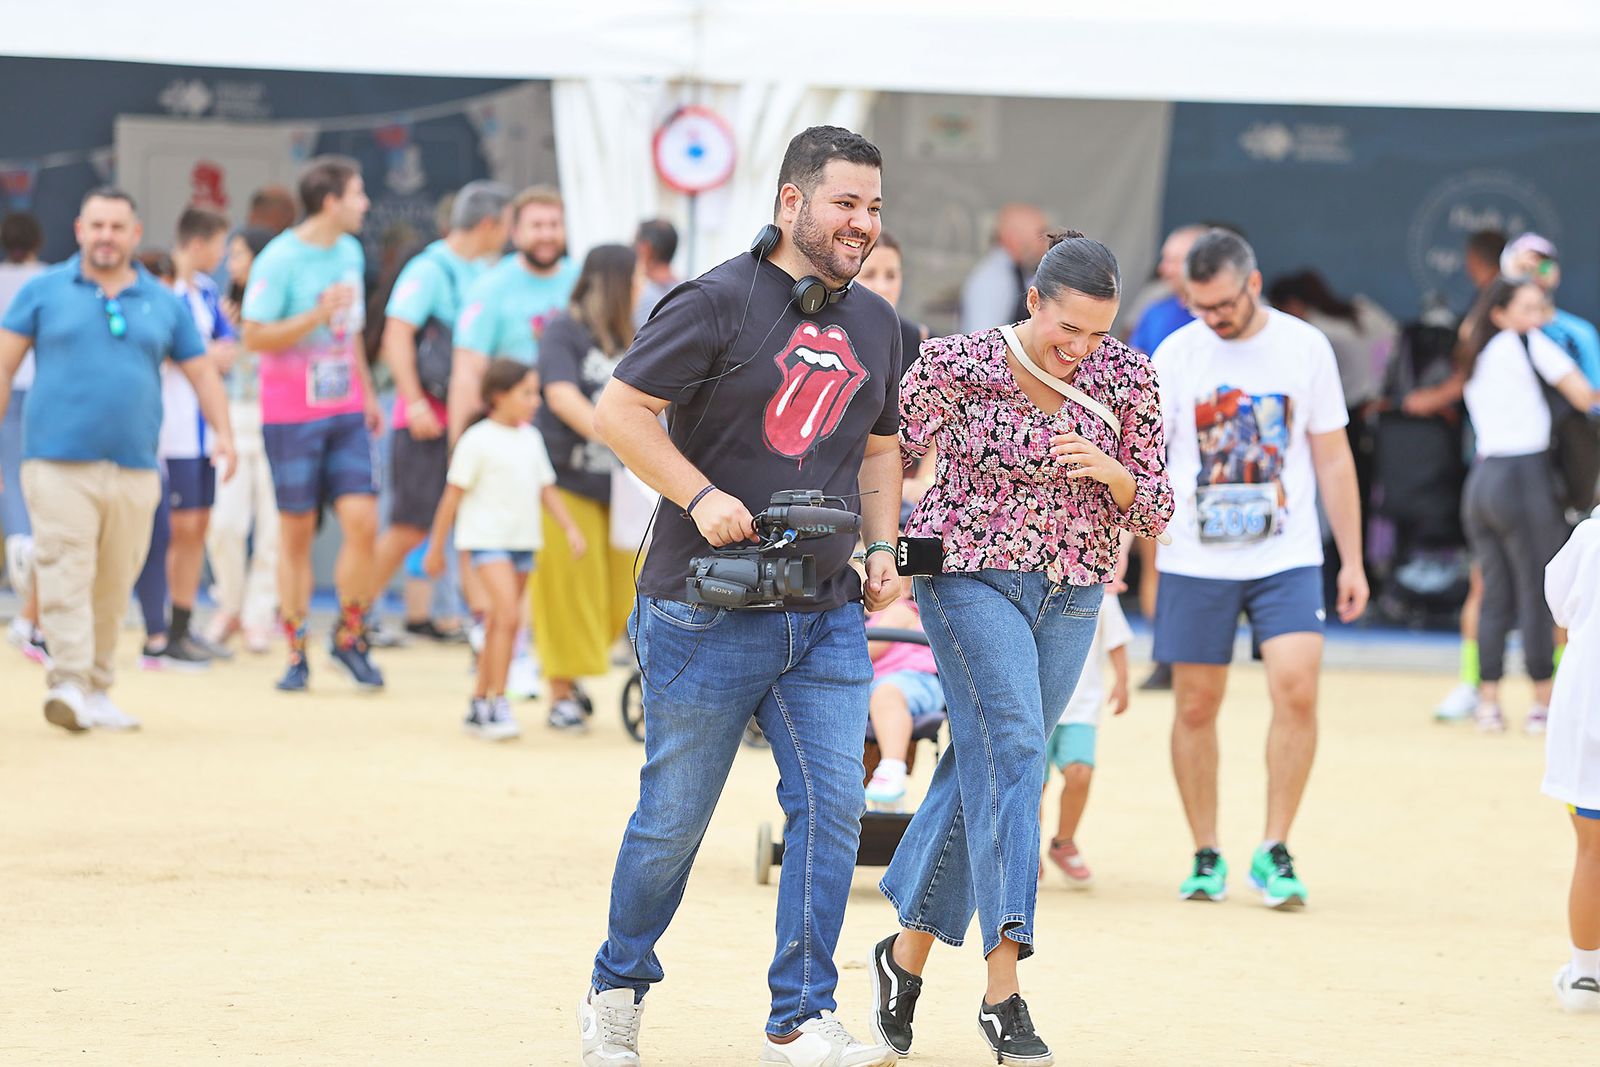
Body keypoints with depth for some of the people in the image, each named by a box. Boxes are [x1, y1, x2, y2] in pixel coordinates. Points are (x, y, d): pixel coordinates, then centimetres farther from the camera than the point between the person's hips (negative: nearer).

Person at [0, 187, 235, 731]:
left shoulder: (163, 303, 13)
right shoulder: (44, 292, 7)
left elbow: (202, 373, 16)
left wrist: (222, 432, 1)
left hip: (134, 471, 3)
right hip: (59, 463, -3)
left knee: (114, 585, 5)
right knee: (66, 574, -13)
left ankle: (97, 690, 15)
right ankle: (69, 683, -18)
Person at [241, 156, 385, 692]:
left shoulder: (350, 253, 12)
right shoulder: (280, 259, -10)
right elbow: (255, 337, -14)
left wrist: (368, 395, 24)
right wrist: (319, 315, -21)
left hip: (346, 411, 5)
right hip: (291, 415, -5)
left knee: (362, 521, -6)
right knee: (296, 532, 1)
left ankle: (349, 637, 10)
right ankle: (296, 653, 9)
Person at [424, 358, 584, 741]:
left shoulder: (531, 439, 13)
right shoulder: (478, 440, -8)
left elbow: (546, 489, 18)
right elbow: (453, 496, -6)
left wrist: (570, 528, 5)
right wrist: (435, 548, -4)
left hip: (523, 540, 7)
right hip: (487, 537, -7)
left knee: (499, 624, 11)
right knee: (508, 615, -20)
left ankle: (479, 704, 20)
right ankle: (497, 705, -19)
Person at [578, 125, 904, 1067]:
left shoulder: (876, 324, 12)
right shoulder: (720, 301, -10)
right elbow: (619, 409, -10)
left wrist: (881, 546, 10)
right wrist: (700, 497, -19)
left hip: (828, 618, 5)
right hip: (708, 617, -5)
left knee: (832, 806, -6)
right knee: (674, 819, 4)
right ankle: (618, 990, 26)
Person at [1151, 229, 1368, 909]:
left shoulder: (1306, 348, 1)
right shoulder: (1175, 356, 0)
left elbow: (1333, 458, 8)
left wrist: (1352, 560, 7)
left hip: (1287, 558, 0)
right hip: (1194, 563, 0)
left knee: (1297, 690, -15)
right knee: (1196, 707, 3)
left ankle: (1273, 852, -6)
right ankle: (1206, 857, 17)